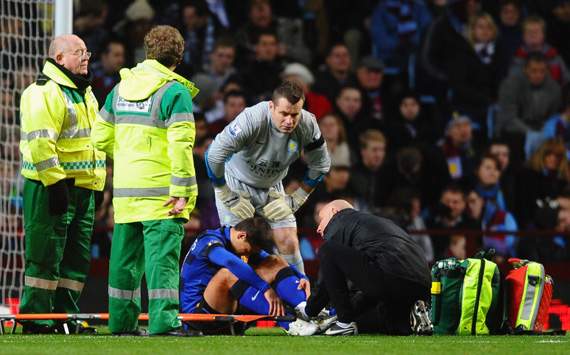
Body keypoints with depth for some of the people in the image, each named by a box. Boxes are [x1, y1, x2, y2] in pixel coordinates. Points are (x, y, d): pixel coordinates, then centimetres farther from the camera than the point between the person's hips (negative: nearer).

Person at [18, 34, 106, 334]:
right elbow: (40, 142, -21)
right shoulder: (44, 92, -13)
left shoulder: (84, 93, 19)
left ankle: (65, 314, 18)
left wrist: (94, 183, 24)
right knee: (46, 255, -7)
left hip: (83, 189, 9)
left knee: (77, 257, 11)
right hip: (52, 188, -9)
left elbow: (98, 139, 27)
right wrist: (55, 183, -24)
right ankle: (35, 318, -4)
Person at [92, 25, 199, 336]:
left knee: (126, 255, 13)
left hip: (125, 191, 6)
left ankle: (122, 321, 20)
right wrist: (183, 189, -17)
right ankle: (163, 321, -12)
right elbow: (181, 144, -18)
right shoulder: (175, 92, -10)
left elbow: (101, 136, 14)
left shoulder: (121, 88, 10)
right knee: (161, 255, -6)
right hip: (160, 192, -6)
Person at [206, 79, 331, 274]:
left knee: (289, 244, -3)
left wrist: (298, 198, -2)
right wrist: (228, 197, -21)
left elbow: (320, 165, 0)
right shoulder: (252, 119, -34)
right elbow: (214, 155, -29)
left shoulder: (307, 125, -20)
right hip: (237, 185, -4)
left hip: (272, 188, 4)